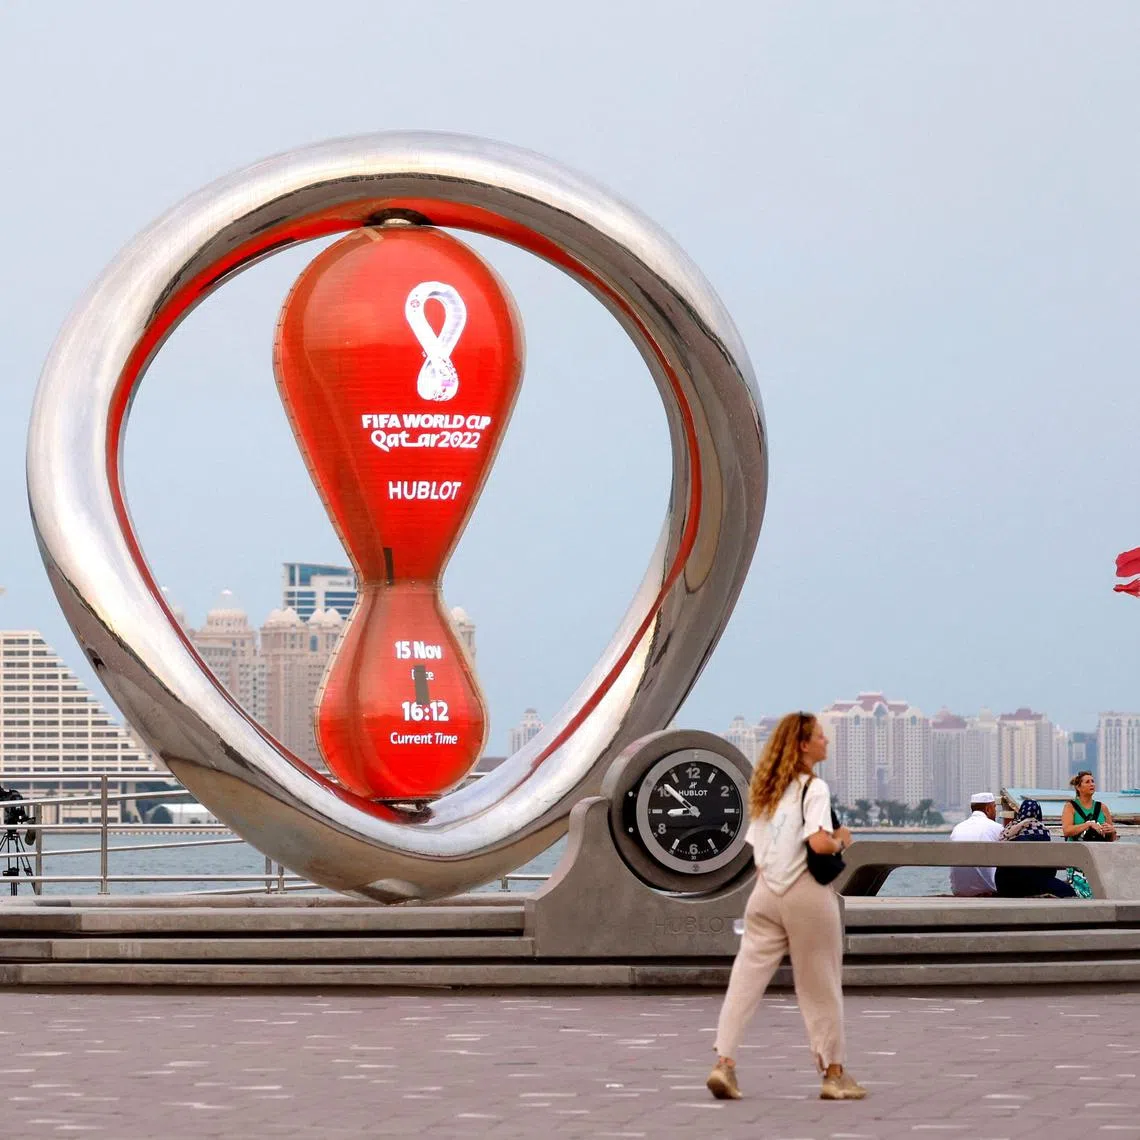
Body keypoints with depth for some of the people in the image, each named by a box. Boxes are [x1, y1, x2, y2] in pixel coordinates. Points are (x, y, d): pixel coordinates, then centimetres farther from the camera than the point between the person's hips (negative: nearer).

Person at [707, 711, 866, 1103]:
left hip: (765, 892, 6)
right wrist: (841, 840, -4)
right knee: (820, 986, 4)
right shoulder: (813, 788, -10)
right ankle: (834, 1073, 12)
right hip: (806, 893, -6)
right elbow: (819, 843, -22)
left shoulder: (767, 790, 13)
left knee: (746, 979, 3)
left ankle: (724, 1062, -8)